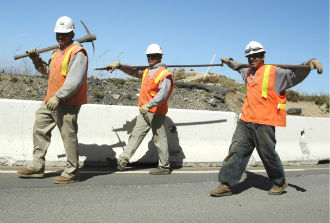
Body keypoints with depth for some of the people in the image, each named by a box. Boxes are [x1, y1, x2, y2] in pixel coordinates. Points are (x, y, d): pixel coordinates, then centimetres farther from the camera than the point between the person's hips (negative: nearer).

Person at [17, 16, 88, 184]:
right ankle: (37, 167, 21)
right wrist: (37, 60, 14)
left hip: (67, 103, -10)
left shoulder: (77, 52, -11)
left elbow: (74, 80, -21)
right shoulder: (58, 52, 20)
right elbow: (49, 71, 29)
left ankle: (71, 172, 4)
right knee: (40, 128, 13)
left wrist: (58, 97, -25)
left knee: (68, 136, -5)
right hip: (52, 101, 10)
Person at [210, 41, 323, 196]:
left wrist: (309, 64, -30)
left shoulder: (274, 72, -3)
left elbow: (294, 74, -14)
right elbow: (240, 68, 43)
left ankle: (280, 182, 27)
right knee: (236, 150, -1)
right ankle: (226, 184, 0)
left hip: (264, 123, -6)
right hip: (245, 122, 6)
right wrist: (230, 62, 53)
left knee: (268, 154, 4)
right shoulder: (248, 72, 19)